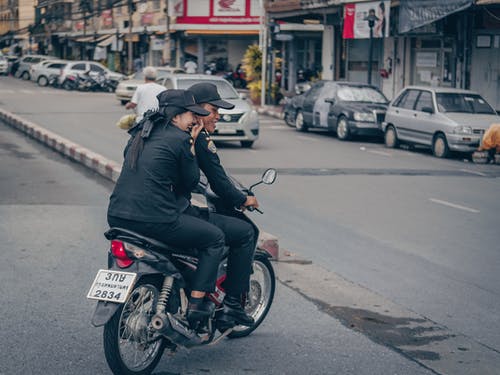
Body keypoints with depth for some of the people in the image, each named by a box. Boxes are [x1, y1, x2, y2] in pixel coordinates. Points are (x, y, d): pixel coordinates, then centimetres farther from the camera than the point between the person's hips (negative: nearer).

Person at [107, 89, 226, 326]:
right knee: (215, 238, 8)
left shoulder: (140, 133, 18)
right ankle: (195, 306, 3)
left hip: (117, 216, 8)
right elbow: (190, 182, 2)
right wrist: (191, 148, 8)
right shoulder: (179, 139, -6)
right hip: (153, 220, -8)